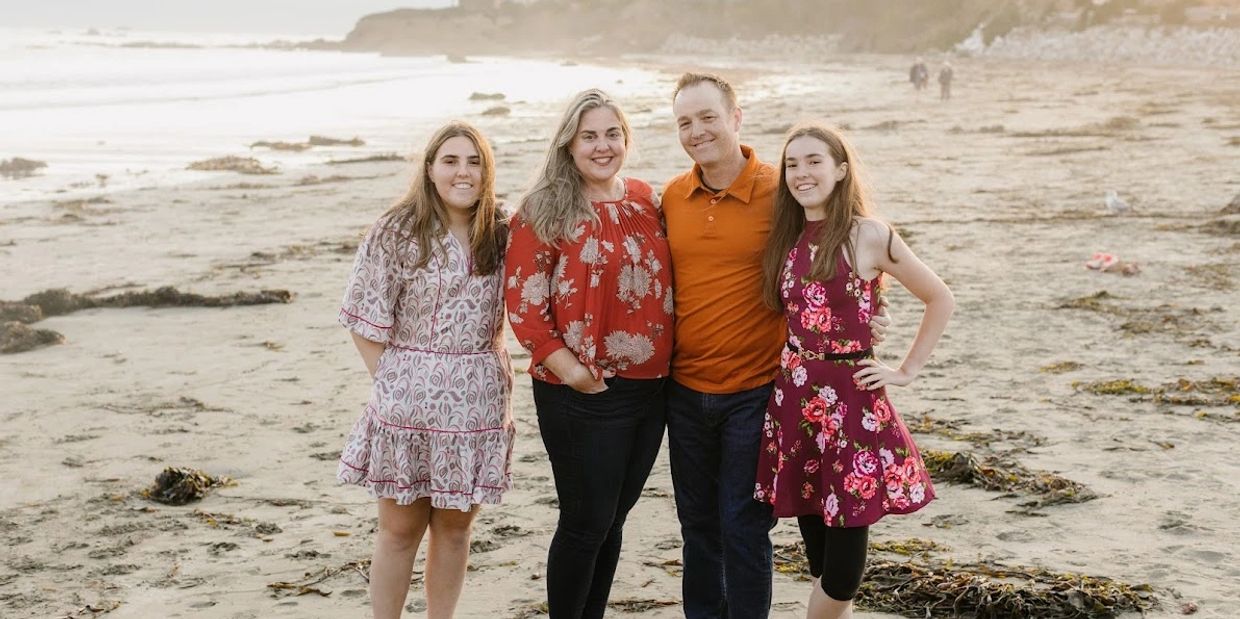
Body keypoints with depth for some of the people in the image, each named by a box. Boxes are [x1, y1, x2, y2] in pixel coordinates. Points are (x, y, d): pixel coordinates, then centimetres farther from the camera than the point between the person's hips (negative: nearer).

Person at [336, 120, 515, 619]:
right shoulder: (396, 232, -6)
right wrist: (392, 385, -8)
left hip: (477, 403, 4)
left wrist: (498, 377, 3)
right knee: (400, 528, 6)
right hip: (408, 403, -3)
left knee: (455, 525, 13)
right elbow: (368, 322, -5)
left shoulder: (500, 237, 6)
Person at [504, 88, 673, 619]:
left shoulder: (646, 201, 10)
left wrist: (670, 357, 9)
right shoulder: (545, 212, -7)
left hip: (650, 388, 6)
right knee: (586, 522, 0)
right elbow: (522, 301, -11)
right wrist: (567, 368, -18)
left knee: (613, 519, 14)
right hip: (583, 393, -5)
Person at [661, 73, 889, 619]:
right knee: (697, 523, 16)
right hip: (685, 388, 5)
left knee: (743, 527, 1)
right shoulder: (671, 197, 3)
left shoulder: (781, 192, -11)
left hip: (753, 390, -5)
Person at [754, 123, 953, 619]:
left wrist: (907, 371, -2)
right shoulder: (786, 239, 10)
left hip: (851, 400, -5)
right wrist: (792, 372, 10)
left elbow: (940, 299, 0)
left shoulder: (868, 235, -6)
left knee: (842, 570, -3)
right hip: (794, 401, 5)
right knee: (821, 563, 10)